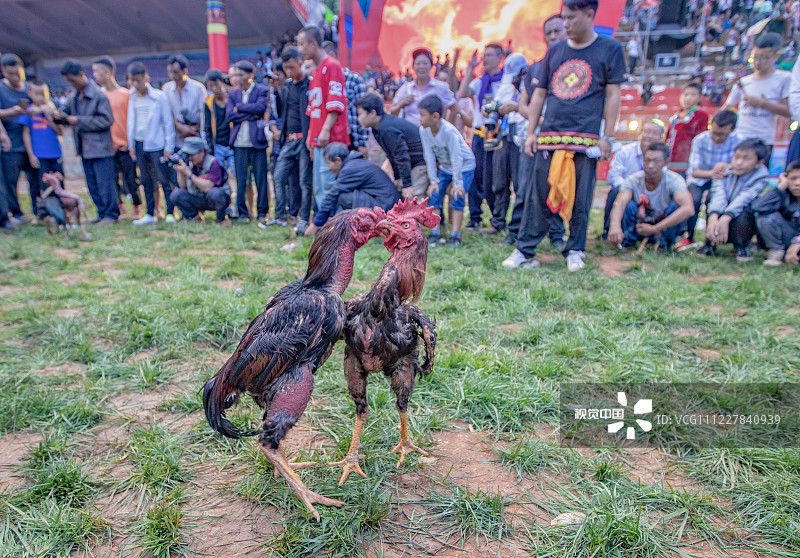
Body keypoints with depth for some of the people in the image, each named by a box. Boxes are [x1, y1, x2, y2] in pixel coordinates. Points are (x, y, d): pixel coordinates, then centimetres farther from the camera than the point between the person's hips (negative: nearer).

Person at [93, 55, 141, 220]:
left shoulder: (125, 94, -2)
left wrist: (129, 143, -6)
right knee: (113, 180, 7)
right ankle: (120, 209, 17)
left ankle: (137, 210, 10)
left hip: (124, 145, -4)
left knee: (131, 179, -1)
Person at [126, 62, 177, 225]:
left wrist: (168, 146, -5)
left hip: (156, 145, -5)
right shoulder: (132, 98, 9)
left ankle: (170, 213, 1)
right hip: (139, 145, 5)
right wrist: (131, 144, 13)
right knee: (146, 182, 8)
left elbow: (168, 122, -3)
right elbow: (131, 122, 16)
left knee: (165, 180, -4)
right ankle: (150, 214, 14)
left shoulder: (159, 97, -4)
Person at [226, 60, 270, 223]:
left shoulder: (261, 90, 4)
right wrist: (251, 115, -8)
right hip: (239, 143, 3)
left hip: (257, 141, -3)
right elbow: (229, 115, 1)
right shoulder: (233, 93, 14)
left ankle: (263, 212, 10)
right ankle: (242, 212, 11)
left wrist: (239, 107, -7)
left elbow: (261, 107, -14)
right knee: (240, 179, 3)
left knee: (261, 178, 1)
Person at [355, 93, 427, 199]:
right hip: (414, 163, 11)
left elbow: (402, 156, -26)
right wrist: (397, 177, 17)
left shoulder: (387, 130, -26)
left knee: (412, 198, -16)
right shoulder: (378, 128, 7)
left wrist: (407, 185, -22)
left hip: (422, 162, -11)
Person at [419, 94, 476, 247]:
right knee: (434, 195, -4)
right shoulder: (424, 130, -15)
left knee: (457, 198, -14)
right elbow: (429, 156, -9)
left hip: (464, 165, -6)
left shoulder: (449, 131, -33)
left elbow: (456, 158, -28)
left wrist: (457, 183, -24)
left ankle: (455, 235, -7)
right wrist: (434, 180, -9)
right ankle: (435, 232, 3)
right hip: (444, 167, 6)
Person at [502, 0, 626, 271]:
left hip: (585, 139, -2)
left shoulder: (609, 49, 6)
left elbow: (613, 95, 3)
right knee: (537, 196, 0)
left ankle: (575, 251, 15)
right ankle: (524, 251, 6)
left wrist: (607, 137, -4)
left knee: (580, 200, 1)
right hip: (549, 137, 3)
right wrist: (531, 132, 8)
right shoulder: (555, 51, 15)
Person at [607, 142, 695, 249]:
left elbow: (688, 209, -37)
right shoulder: (632, 180, -17)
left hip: (666, 228, 0)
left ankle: (664, 244, -10)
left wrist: (654, 229, -42)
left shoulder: (674, 180, -21)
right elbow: (619, 203, -37)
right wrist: (615, 225, -60)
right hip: (638, 225, 0)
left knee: (675, 205, -28)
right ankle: (628, 240, -8)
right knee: (629, 205, -27)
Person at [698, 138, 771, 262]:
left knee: (744, 212, -34)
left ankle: (742, 246, -5)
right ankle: (710, 244, -7)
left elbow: (743, 199, -29)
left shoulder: (760, 177, -11)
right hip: (720, 217, 2)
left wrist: (725, 219, -44)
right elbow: (719, 195, -23)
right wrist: (713, 218, -40)